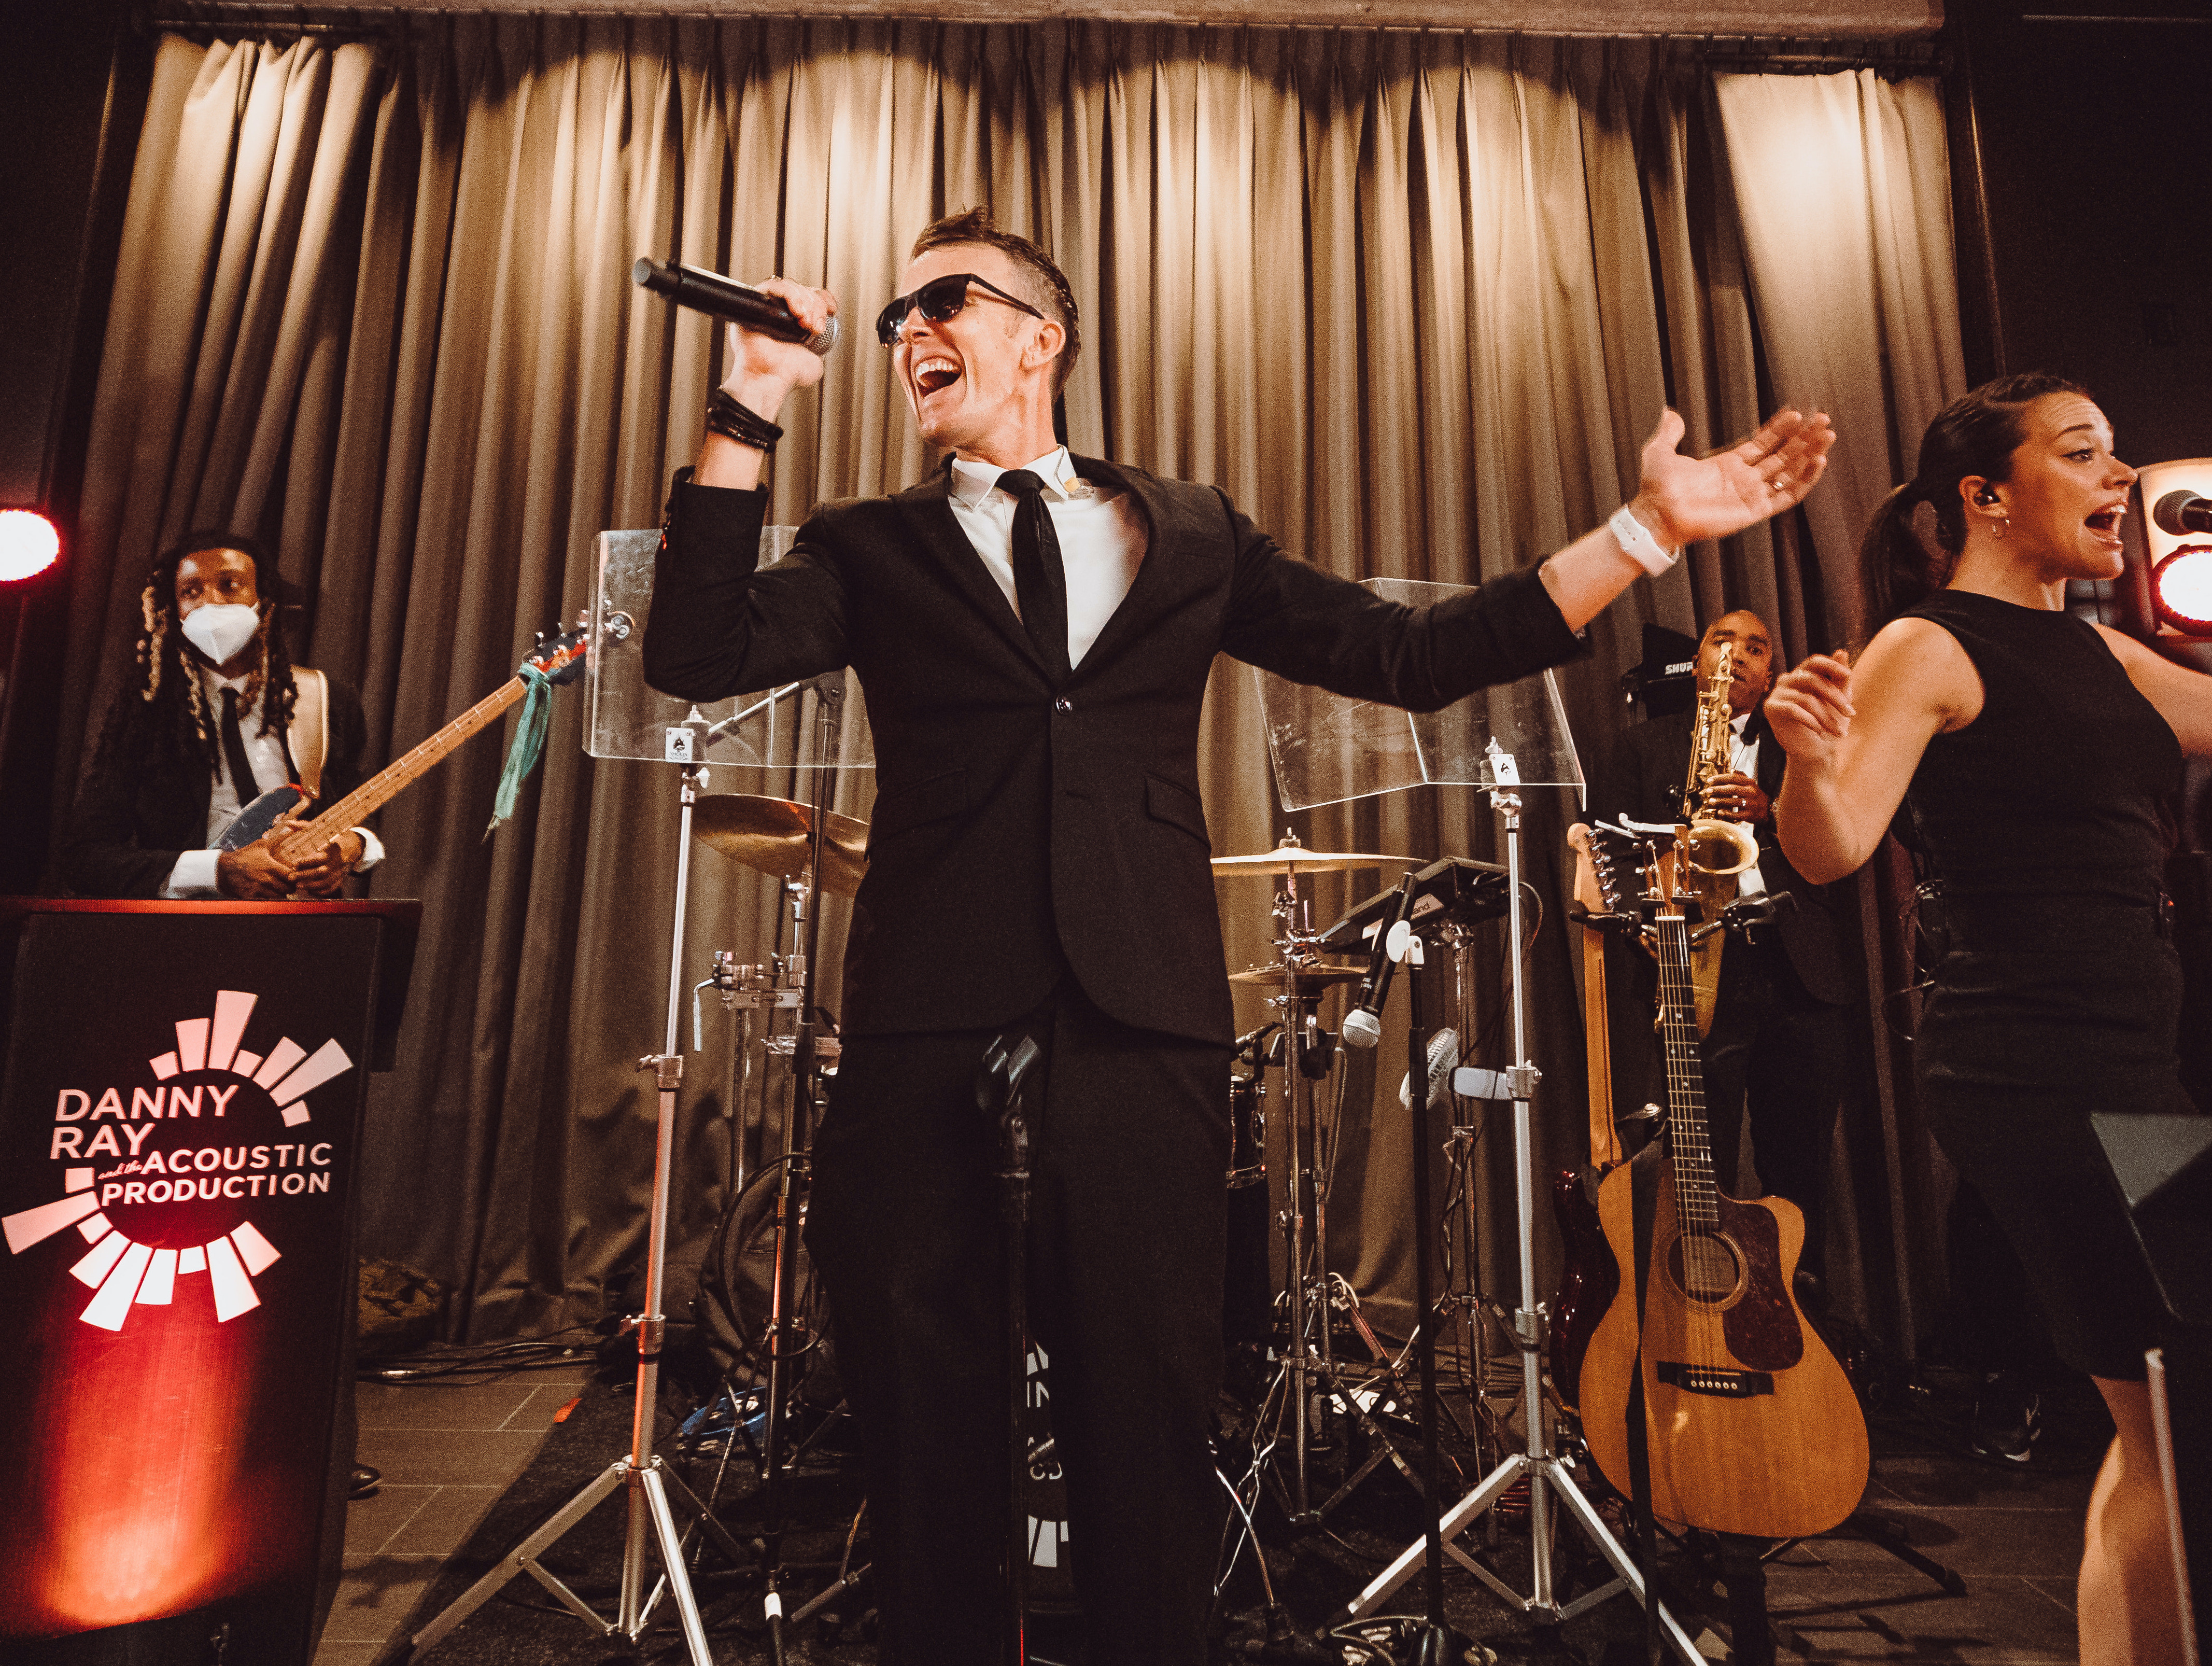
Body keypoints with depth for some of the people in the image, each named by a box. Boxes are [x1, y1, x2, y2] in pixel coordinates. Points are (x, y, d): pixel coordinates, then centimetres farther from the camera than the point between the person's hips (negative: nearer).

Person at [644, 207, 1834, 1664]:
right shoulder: (872, 549, 15)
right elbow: (699, 654, 0)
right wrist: (750, 416, -2)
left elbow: (1416, 655, 11)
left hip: (1142, 1012, 0)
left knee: (1145, 1409, 4)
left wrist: (1651, 531, 9)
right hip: (927, 1016, 1)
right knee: (927, 1412, 7)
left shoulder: (1190, 534, 16)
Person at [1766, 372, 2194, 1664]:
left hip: (2128, 1062, 9)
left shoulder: (2098, 654, 17)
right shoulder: (1929, 647, -8)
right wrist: (1809, 761, -39)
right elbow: (1830, 849, -21)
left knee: (2159, 1433, 17)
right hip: (2030, 1070, -9)